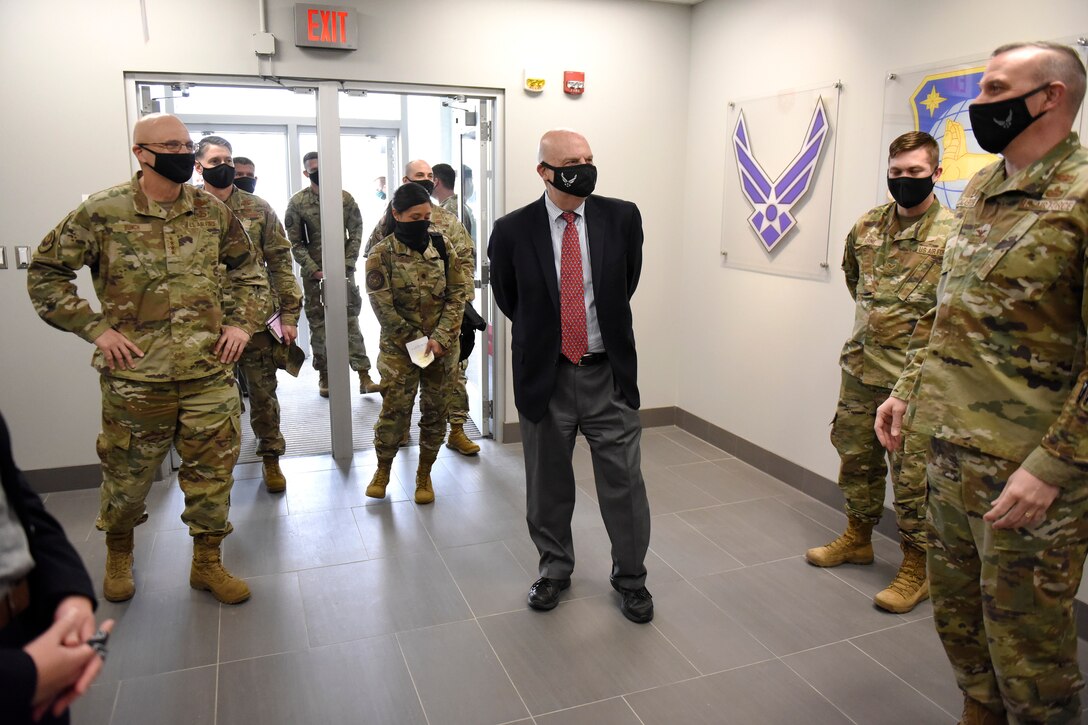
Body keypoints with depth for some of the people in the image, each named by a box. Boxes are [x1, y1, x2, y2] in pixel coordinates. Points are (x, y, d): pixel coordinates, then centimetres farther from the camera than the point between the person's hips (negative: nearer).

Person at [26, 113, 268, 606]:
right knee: (126, 475, 14)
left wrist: (242, 323, 3)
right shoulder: (102, 212, -7)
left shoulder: (213, 211, 3)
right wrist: (96, 329, -8)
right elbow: (44, 273, 0)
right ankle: (118, 554, 41)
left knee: (212, 473, 8)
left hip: (210, 373, 2)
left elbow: (248, 269, 16)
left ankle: (207, 563, 27)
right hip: (135, 376, -2)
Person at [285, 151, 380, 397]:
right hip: (314, 273, 0)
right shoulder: (297, 202, 0)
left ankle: (364, 376, -2)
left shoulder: (345, 198, 3)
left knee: (351, 321, -1)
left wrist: (347, 263, -7)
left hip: (343, 269, 0)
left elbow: (356, 232, 3)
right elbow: (295, 242, -2)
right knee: (318, 323, 6)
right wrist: (314, 270, -10)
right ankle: (324, 377, 15)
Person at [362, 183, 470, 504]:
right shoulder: (382, 253, -6)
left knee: (435, 410, 8)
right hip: (399, 346, -2)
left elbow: (458, 293, -1)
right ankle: (383, 468, 22)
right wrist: (416, 341, -13)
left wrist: (439, 338, -11)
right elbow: (383, 306, -9)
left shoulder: (442, 245, 1)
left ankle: (424, 474, 25)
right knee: (395, 410, -4)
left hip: (442, 344, 3)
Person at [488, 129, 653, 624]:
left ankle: (630, 577, 30)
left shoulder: (622, 217, -4)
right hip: (545, 375, 0)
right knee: (548, 484, 14)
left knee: (624, 481, 9)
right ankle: (554, 569, 37)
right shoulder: (513, 231, -7)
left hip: (608, 373, 1)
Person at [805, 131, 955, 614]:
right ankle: (858, 537, 37)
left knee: (913, 473, 2)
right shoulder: (867, 226, 7)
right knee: (855, 455, 18)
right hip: (860, 366, 6)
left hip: (914, 376, -6)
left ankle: (916, 567, 18)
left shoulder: (952, 234, -12)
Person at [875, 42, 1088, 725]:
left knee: (1025, 640, 6)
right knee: (957, 608, 21)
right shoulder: (978, 192, 11)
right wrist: (908, 389, 13)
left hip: (1027, 468, -8)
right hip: (951, 448, 8)